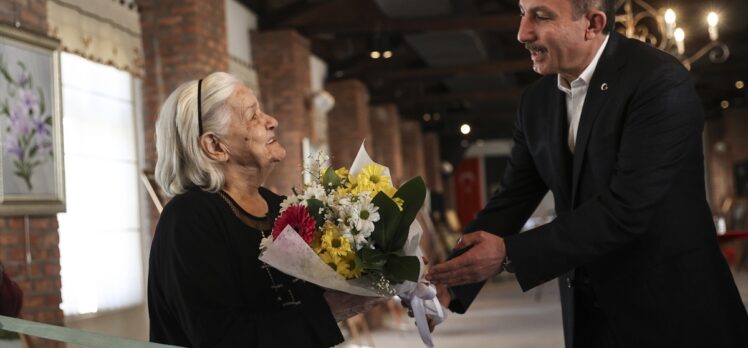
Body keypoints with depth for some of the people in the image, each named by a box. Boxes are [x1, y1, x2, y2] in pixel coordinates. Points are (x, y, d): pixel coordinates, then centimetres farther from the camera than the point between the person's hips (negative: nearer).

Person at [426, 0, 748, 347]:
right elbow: (512, 198, 1)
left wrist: (509, 254, -26)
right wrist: (450, 283, -10)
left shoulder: (660, 83, -19)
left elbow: (625, 210, -25)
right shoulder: (536, 101, 3)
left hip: (671, 310, -6)